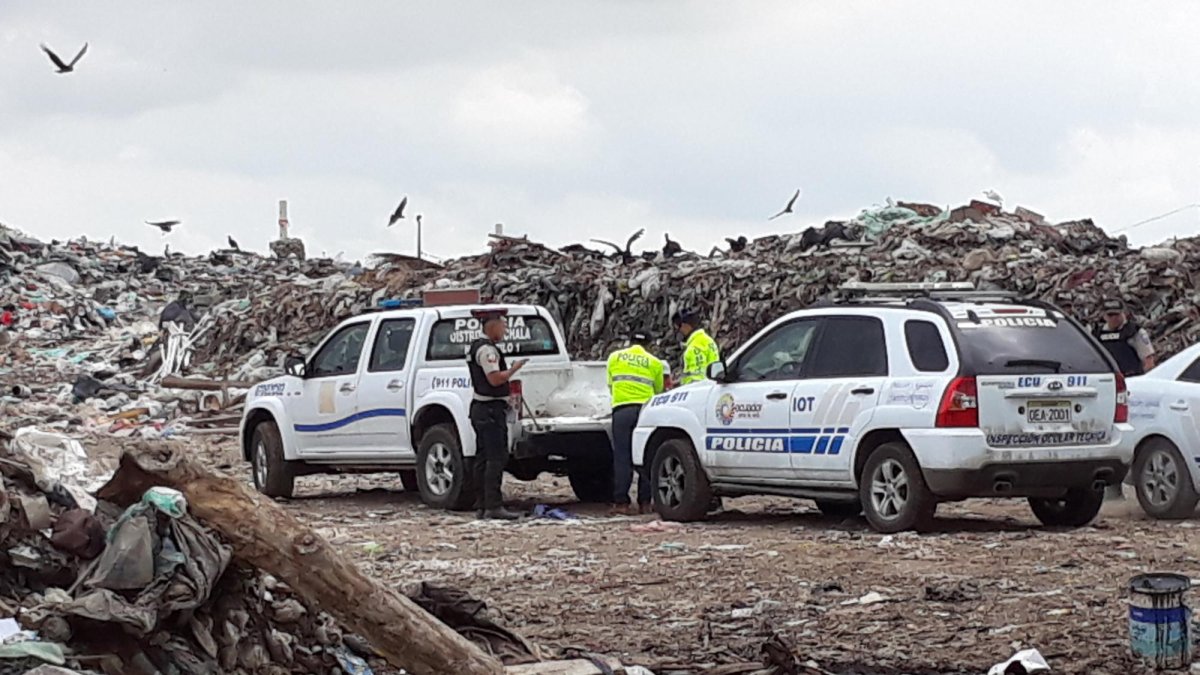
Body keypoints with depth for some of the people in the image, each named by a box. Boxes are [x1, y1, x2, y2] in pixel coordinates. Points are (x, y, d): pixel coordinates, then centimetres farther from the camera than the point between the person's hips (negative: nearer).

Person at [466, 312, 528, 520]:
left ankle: (481, 505, 13)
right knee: (497, 458, -13)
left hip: (480, 408, 11)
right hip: (491, 409, -11)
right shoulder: (487, 349, -14)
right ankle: (494, 506, -17)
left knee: (483, 458, 11)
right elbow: (495, 379, -22)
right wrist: (515, 368, -11)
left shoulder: (476, 348, 19)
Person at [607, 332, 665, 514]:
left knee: (622, 457, 1)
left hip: (622, 409, 0)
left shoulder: (615, 357, 13)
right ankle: (644, 502, 5)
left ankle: (621, 502, -2)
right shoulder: (654, 363, 10)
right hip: (645, 409, 0)